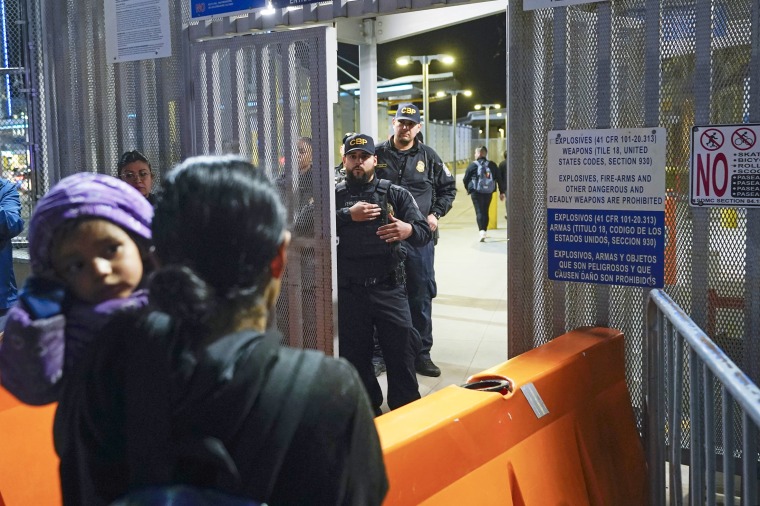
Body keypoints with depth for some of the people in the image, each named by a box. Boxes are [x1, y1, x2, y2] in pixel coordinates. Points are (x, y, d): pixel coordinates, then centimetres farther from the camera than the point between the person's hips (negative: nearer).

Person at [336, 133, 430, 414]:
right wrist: (347, 215, -18)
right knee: (355, 356, 11)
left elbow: (424, 232, -5)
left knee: (402, 353, -1)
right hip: (349, 292, 1)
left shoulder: (396, 194, 5)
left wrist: (408, 230, -27)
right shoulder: (334, 196, 6)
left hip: (389, 288, -1)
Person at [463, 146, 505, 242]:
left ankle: (482, 231, -23)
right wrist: (501, 192, 10)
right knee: (485, 211, 16)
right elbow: (499, 179, 6)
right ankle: (485, 231, 26)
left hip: (476, 192, -4)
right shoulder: (492, 165, 6)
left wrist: (468, 189, 16)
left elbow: (465, 179, -2)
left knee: (479, 211, -5)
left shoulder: (473, 165, -5)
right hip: (488, 192, 4)